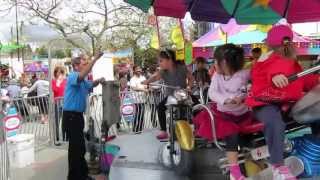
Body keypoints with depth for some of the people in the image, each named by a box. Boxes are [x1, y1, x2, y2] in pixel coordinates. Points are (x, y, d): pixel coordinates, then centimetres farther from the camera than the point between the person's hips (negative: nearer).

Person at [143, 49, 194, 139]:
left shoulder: (181, 68, -19)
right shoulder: (163, 71, -17)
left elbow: (191, 78, -3)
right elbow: (155, 77, -40)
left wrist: (189, 87, -20)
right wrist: (146, 82, -60)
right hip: (170, 95, 2)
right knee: (160, 107, -21)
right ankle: (163, 131, -11)